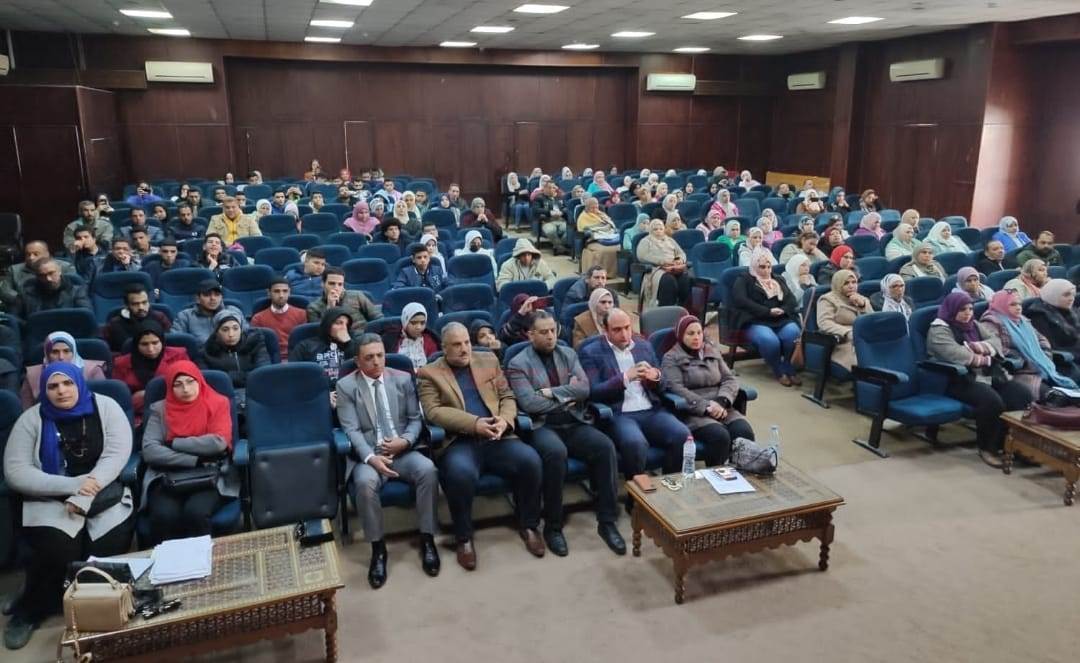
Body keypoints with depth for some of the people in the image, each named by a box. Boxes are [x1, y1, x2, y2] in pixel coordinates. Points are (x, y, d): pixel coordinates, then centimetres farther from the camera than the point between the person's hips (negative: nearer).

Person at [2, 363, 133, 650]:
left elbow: (117, 454, -10)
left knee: (111, 544, -25)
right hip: (51, 498, 0)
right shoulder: (31, 419, -1)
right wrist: (72, 485, -19)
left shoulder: (105, 407, -2)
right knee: (57, 549, -26)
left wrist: (85, 497, -21)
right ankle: (30, 610, 3)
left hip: (103, 492, 0)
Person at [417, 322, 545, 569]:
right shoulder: (429, 373, 6)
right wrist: (474, 423, -19)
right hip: (459, 442, -3)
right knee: (461, 472, -35)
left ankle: (529, 526, -1)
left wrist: (505, 420, -8)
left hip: (497, 438, 4)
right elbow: (434, 411, -7)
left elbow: (507, 397, 15)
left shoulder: (489, 361, 18)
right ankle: (464, 538, -13)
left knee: (530, 459, -23)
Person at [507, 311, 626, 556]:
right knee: (556, 452, -36)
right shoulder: (518, 363, 0)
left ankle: (607, 521, -15)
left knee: (605, 446, -24)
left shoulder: (568, 354, 14)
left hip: (575, 423, 4)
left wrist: (551, 392, -9)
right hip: (542, 426, -4)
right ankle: (553, 526, -18)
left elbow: (584, 389, 1)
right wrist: (566, 396, -4)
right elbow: (529, 403, -13)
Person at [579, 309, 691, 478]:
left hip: (651, 411, 5)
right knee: (636, 443, -35)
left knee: (683, 436, -22)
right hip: (618, 415, -4)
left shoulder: (644, 345, 18)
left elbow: (662, 386, 19)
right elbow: (593, 393, -8)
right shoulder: (591, 352, 3)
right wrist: (625, 377, -19)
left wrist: (656, 375, -6)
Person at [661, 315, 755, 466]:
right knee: (720, 436, -32)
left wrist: (721, 401, -11)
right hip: (693, 412, -5)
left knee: (745, 432, -24)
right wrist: (706, 407, -20)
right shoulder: (671, 358, 3)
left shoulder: (713, 351, 19)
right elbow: (677, 389, -11)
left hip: (720, 408, 5)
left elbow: (730, 378, 10)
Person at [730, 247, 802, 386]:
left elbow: (792, 300, 16)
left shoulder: (778, 280, 27)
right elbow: (741, 301, -8)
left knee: (794, 334, -29)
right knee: (770, 340, -35)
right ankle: (780, 372, -13)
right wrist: (768, 311, -14)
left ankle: (789, 369, -12)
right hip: (755, 321, -4)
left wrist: (783, 310, -8)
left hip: (781, 320, 4)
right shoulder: (744, 280, 10)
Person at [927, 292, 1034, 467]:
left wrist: (982, 347, -13)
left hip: (987, 376, 8)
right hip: (958, 380, -8)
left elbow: (995, 341, 9)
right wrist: (982, 359, -8)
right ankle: (988, 447, -15)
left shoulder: (975, 325, 21)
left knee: (1022, 394, -16)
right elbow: (954, 354, -20)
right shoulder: (939, 330, -5)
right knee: (992, 400, -33)